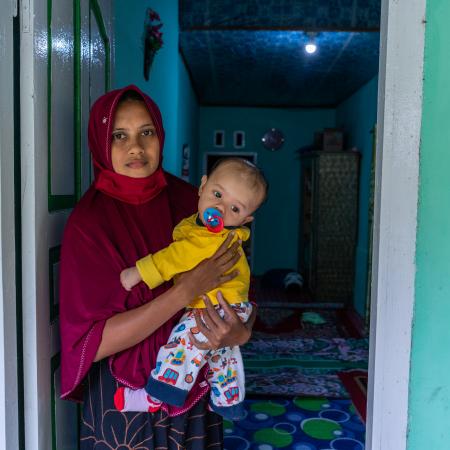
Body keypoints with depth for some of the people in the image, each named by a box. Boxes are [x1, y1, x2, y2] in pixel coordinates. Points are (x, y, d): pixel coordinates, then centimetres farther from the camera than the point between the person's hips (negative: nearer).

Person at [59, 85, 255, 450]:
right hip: (125, 397, -3)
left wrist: (243, 332, -22)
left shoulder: (188, 200, -6)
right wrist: (187, 290, -28)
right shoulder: (89, 220, -16)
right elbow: (92, 342, -21)